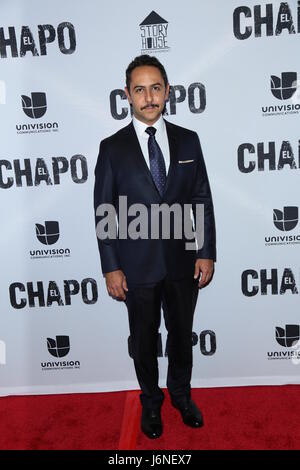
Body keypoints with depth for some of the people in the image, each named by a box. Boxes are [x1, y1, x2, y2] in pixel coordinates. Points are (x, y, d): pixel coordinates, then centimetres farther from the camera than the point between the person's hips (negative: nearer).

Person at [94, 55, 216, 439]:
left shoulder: (188, 141, 2)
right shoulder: (112, 148, -4)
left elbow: (202, 200, 3)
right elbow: (104, 212, -4)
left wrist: (207, 254, -2)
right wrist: (111, 268, -7)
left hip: (184, 261, 2)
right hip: (137, 265, -1)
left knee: (182, 334, 19)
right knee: (144, 339, 16)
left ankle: (181, 394, 46)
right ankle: (151, 401, 42)